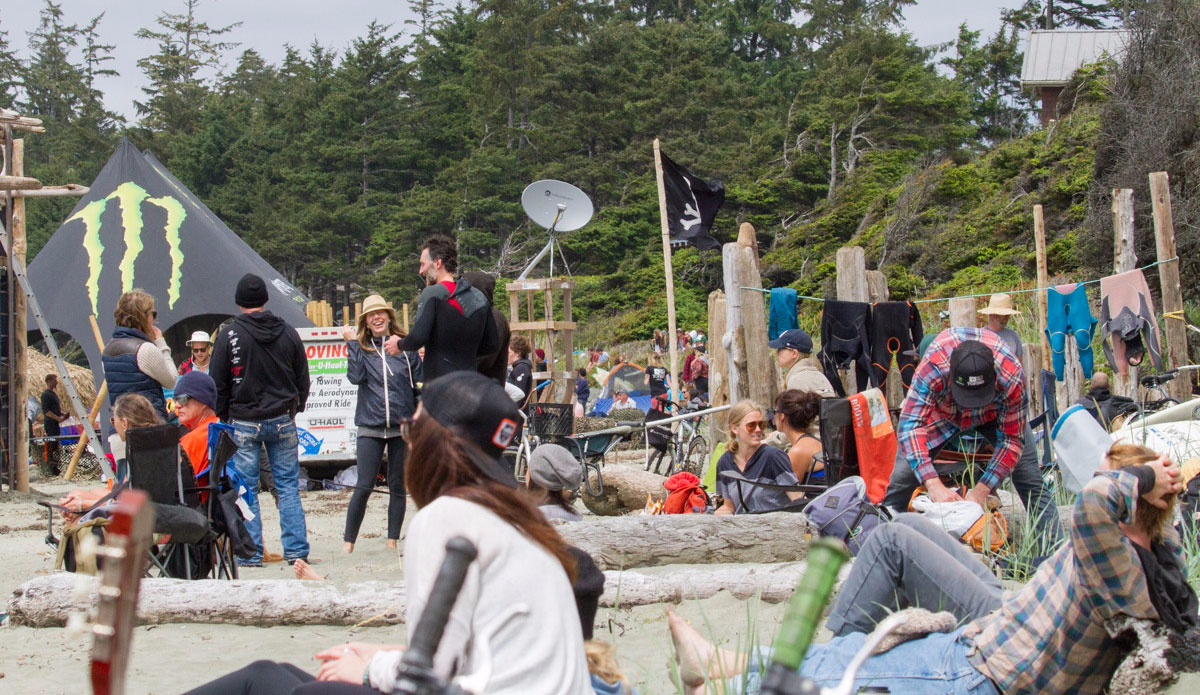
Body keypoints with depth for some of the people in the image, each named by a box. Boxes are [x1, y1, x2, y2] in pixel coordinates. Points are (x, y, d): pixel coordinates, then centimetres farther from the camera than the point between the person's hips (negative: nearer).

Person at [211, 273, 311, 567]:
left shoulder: (228, 336, -7)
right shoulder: (288, 333, 3)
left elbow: (218, 385, -3)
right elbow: (303, 380, 10)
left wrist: (224, 418, 9)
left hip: (244, 423, -3)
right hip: (282, 420, 3)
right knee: (288, 485, 8)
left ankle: (251, 552, 3)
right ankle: (296, 550, 6)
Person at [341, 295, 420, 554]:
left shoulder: (406, 347, 6)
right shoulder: (361, 348, 6)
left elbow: (419, 385, 9)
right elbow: (356, 377, -11)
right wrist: (352, 343, -10)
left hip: (402, 426, 1)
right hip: (370, 426, -1)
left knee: (398, 487, 6)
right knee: (364, 487, -6)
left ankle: (392, 542, 14)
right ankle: (348, 541, 2)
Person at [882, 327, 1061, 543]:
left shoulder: (1012, 377, -40)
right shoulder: (932, 368, -44)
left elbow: (1012, 438, -28)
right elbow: (910, 424, -45)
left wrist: (982, 489, -37)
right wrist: (933, 484, -55)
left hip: (995, 412, 0)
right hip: (941, 410, 0)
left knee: (1029, 480, -10)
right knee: (904, 475, -11)